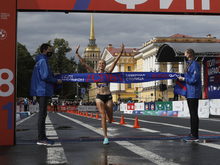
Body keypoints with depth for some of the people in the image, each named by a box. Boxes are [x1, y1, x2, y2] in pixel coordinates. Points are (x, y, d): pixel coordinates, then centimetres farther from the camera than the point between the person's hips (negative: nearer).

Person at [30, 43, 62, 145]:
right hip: (43, 91, -11)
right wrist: (56, 81, -8)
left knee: (43, 114, 12)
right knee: (42, 114, -9)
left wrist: (53, 75, 16)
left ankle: (42, 137, 18)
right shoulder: (43, 61, -12)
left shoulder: (41, 60, 19)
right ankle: (41, 139, -7)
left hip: (42, 91, 11)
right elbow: (45, 76, -20)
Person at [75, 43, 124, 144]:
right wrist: (77, 54, -8)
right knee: (103, 116, -16)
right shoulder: (95, 73, 5)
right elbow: (84, 64, 0)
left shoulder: (108, 72, 5)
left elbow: (115, 62, -6)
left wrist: (121, 52, -17)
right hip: (99, 97, -1)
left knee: (110, 120, 6)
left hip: (108, 97, 1)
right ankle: (105, 138, -7)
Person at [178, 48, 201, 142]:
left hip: (193, 93, -10)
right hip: (190, 92, 10)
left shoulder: (194, 64, -14)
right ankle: (193, 134, 19)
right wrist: (181, 76, 8)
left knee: (194, 114, -7)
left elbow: (194, 79, -20)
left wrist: (184, 79, -11)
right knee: (192, 114, 13)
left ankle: (195, 136, -3)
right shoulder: (189, 64, 16)